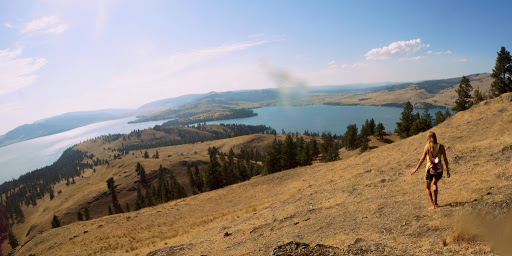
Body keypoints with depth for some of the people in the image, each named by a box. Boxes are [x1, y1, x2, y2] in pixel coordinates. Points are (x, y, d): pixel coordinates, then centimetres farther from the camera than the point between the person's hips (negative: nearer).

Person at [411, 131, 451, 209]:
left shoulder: (427, 147, -10)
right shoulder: (441, 146, -4)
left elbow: (422, 159, -11)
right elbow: (445, 159, 0)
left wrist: (416, 169, -3)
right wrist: (447, 170, 11)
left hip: (430, 169, -3)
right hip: (439, 169, 3)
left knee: (427, 187, 17)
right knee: (435, 183, 32)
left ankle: (433, 205, 11)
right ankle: (435, 202, 31)